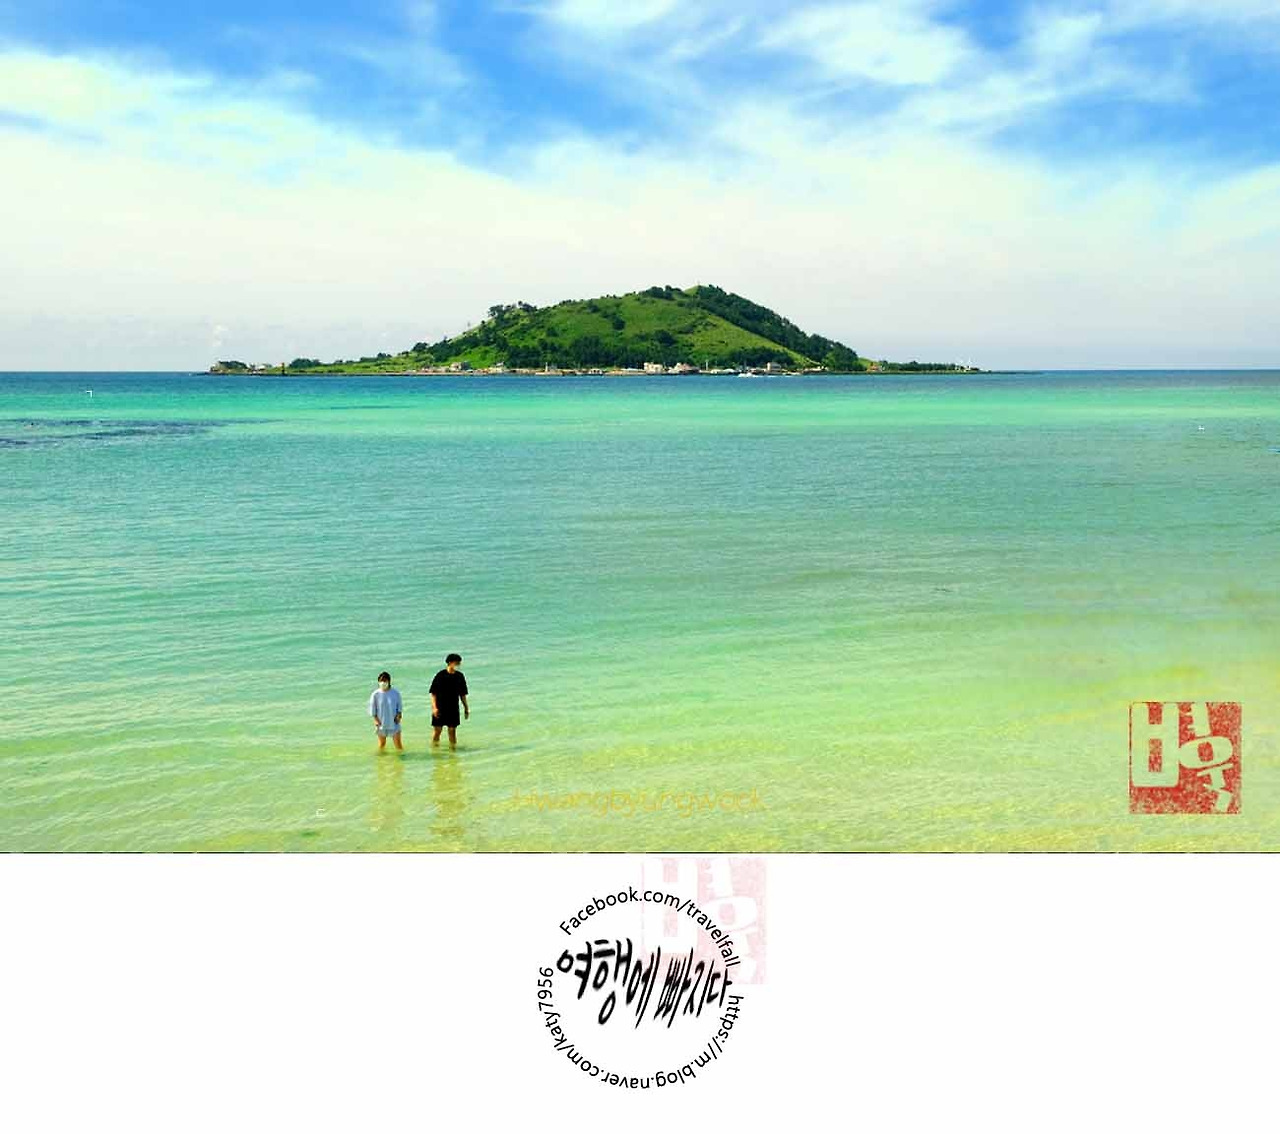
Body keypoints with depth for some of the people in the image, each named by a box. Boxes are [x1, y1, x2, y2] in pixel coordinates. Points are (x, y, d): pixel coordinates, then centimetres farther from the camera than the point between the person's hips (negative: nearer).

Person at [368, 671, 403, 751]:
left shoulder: (395, 693, -6)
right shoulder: (376, 694, -9)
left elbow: (399, 706, 5)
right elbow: (372, 709, -1)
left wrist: (398, 715, -10)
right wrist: (376, 720, -9)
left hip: (394, 723, 0)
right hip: (381, 723, 0)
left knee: (398, 744, 0)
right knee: (382, 744, 12)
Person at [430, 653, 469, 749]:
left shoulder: (459, 676, 4)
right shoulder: (440, 675, -9)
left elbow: (462, 694, 12)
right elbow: (433, 693, -8)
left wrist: (466, 708, 11)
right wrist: (434, 707, -16)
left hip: (453, 708, 3)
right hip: (440, 708, -3)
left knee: (452, 730, 7)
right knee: (437, 730, 3)